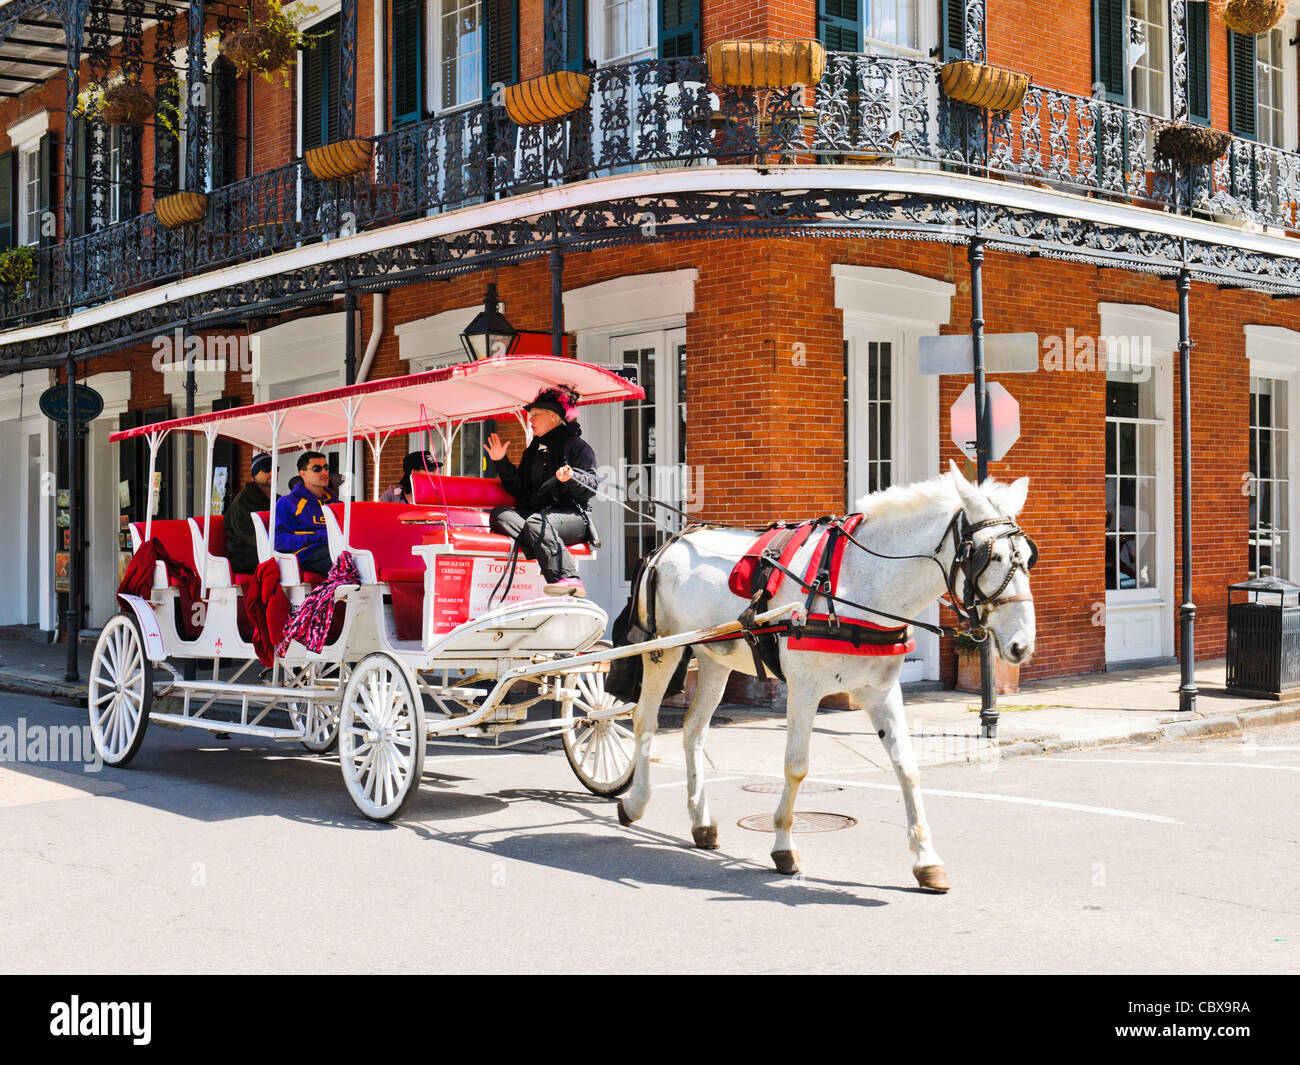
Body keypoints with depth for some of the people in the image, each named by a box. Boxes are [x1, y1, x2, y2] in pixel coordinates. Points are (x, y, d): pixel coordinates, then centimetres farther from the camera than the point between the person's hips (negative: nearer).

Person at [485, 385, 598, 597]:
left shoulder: (577, 446, 5)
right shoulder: (533, 450, 26)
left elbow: (591, 486, -7)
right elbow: (517, 488, 23)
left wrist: (570, 478, -27)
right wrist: (501, 462, 14)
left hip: (572, 515, -7)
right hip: (536, 511, 7)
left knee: (537, 522, -37)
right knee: (499, 515, -20)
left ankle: (568, 578, -45)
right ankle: (551, 559, -36)